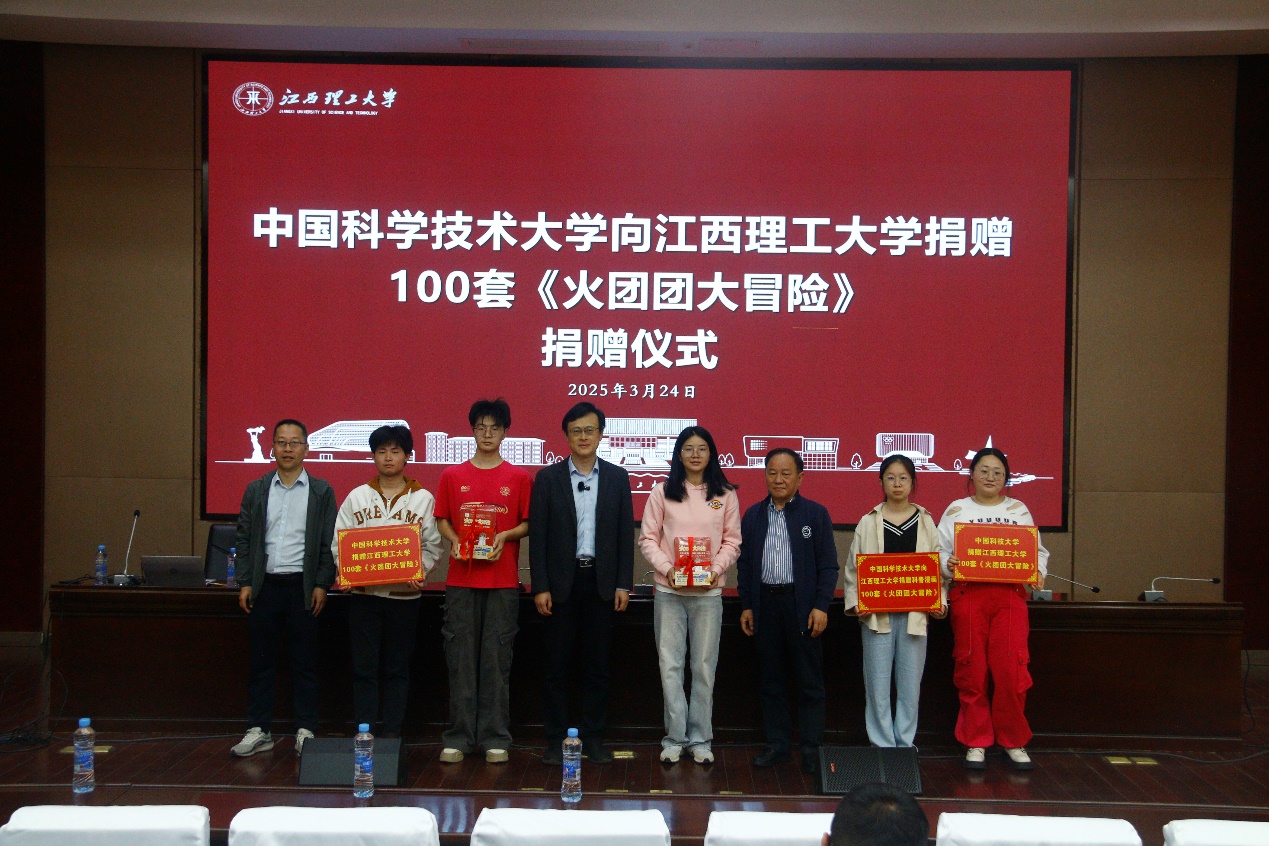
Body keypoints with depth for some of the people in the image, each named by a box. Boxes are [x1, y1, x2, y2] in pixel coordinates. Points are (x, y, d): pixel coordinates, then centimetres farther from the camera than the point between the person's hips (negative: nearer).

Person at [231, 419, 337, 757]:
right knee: (261, 661, 6)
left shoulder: (321, 491, 3)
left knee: (304, 663, 4)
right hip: (264, 586, 2)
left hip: (303, 586, -2)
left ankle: (305, 731, 12)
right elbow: (244, 539, 8)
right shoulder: (256, 490, 9)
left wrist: (322, 585, -6)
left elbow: (329, 542, 0)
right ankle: (259, 731, 14)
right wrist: (245, 583, 0)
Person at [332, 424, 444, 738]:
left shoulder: (423, 499, 5)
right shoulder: (357, 497, 9)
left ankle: (391, 734, 13)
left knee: (397, 668, 6)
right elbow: (339, 540, 6)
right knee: (364, 666, 2)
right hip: (363, 592, 1)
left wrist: (421, 572, -14)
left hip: (404, 594, 0)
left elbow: (431, 545, 3)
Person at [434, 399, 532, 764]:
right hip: (461, 578, 1)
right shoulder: (452, 475, 8)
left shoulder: (519, 477, 5)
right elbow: (442, 519, 12)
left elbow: (528, 523, 7)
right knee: (460, 658, 2)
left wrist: (505, 536, -11)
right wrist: (454, 541, -7)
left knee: (497, 659, 1)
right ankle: (459, 737, 10)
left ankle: (495, 738, 8)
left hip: (503, 579, -1)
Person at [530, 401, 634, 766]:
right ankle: (555, 740, 12)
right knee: (556, 665, 4)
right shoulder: (548, 478, 2)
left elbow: (625, 534, 6)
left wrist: (623, 584, 0)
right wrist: (540, 587, -6)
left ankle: (594, 738, 17)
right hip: (562, 582, -1)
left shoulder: (617, 478, 6)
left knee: (597, 665, 7)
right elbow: (538, 536, -1)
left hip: (601, 582, 1)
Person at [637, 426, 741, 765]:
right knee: (670, 665, 2)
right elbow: (647, 539, 2)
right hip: (668, 590, 0)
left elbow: (732, 541, 6)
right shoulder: (662, 493, 4)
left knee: (704, 666, 4)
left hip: (708, 591, 0)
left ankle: (700, 739, 14)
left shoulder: (725, 495, 6)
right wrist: (667, 568, -12)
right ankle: (675, 737, 11)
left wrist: (716, 569, -10)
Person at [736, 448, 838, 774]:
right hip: (765, 604, 3)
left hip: (802, 605, -3)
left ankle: (811, 749, 9)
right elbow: (744, 564, 12)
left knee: (810, 681, 2)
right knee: (770, 679, 9)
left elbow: (828, 565, -2)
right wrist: (746, 606, 6)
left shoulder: (816, 514, 0)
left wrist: (821, 606, -9)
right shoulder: (753, 515, 10)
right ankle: (777, 745, 19)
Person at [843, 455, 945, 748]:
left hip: (915, 613, 1)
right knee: (877, 683, 1)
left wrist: (939, 602, -7)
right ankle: (882, 744, 12)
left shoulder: (926, 523, 6)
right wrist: (855, 601, -8)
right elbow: (852, 567, 4)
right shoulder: (868, 523, 4)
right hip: (876, 613, -1)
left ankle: (905, 744, 18)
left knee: (910, 682, 6)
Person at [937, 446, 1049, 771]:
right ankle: (976, 743, 13)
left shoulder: (1018, 510, 15)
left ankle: (1014, 741, 12)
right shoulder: (957, 510, 11)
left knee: (1011, 670, -6)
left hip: (1009, 596, 1)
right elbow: (939, 551, 5)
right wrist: (947, 564, -16)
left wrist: (1038, 572, -7)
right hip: (967, 595, -1)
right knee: (971, 671, 1)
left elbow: (1037, 550, 12)